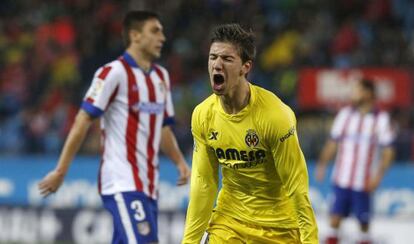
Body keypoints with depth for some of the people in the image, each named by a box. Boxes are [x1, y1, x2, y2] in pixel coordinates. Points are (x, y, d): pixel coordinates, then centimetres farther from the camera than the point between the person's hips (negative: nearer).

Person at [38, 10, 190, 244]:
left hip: (148, 184, 8)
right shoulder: (114, 73, -8)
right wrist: (60, 171, -11)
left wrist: (180, 162, 8)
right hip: (123, 183, -8)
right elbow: (83, 121, -9)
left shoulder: (161, 76, 16)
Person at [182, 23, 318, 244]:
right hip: (229, 220, 3)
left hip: (279, 226, -3)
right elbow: (203, 184, 1)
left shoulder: (276, 115, -20)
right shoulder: (202, 115, -6)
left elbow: (296, 186, -18)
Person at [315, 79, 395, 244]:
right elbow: (333, 142, 10)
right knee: (336, 214, -1)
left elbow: (388, 151, -2)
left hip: (364, 181, -2)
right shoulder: (345, 114, 5)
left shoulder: (381, 119, -4)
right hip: (342, 178, 2)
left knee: (363, 218, 4)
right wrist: (322, 165, 1)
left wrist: (378, 175, -12)